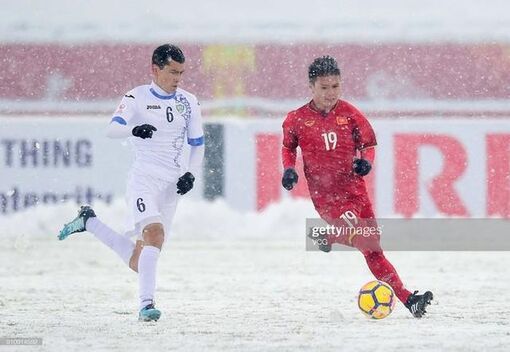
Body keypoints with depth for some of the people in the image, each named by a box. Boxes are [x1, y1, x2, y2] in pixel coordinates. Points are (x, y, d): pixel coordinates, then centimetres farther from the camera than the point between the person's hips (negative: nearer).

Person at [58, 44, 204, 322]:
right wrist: (134, 129, -39)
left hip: (171, 185, 5)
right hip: (143, 179, -5)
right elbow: (112, 129, -17)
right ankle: (146, 304, -31)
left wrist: (191, 174, 0)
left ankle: (88, 222, 28)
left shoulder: (188, 103, 11)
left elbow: (197, 144, 18)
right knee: (155, 233, -29)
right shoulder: (137, 98, -2)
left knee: (137, 261, 4)